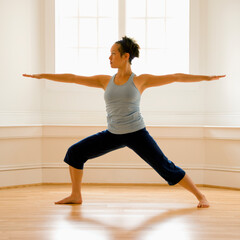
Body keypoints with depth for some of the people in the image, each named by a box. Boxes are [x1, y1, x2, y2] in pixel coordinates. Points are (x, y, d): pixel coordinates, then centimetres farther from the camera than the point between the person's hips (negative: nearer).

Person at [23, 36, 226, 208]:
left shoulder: (140, 80, -5)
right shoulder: (105, 81, 4)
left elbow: (175, 77, -6)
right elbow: (73, 78, 5)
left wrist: (206, 77, -9)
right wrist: (43, 75, 5)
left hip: (137, 134, -4)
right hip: (113, 135, 4)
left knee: (166, 168, -7)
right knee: (75, 152, -1)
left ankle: (200, 196, 8)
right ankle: (76, 196, 13)